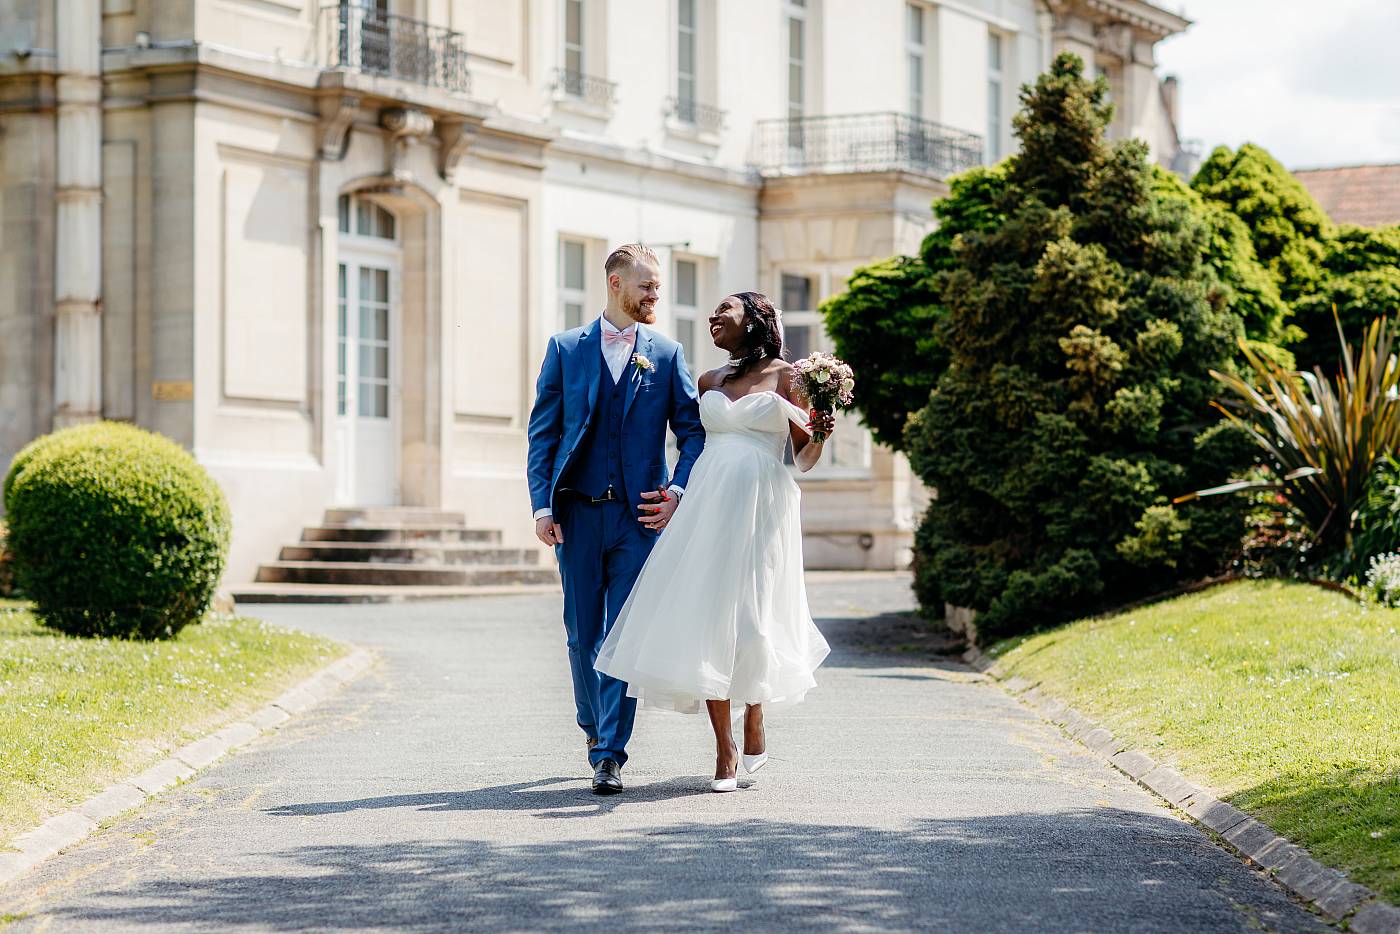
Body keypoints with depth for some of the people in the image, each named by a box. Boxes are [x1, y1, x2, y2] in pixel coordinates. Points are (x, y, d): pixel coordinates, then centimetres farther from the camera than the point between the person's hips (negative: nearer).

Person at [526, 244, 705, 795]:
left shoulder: (666, 355, 7)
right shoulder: (566, 349, 7)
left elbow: (693, 430, 9)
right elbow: (542, 432, 5)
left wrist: (679, 492, -6)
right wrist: (542, 506, -4)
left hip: (639, 514, -1)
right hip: (577, 513, 1)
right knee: (582, 632, 8)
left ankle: (609, 754, -5)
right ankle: (592, 722, 32)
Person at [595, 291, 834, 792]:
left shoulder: (786, 375, 4)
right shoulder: (709, 382, 16)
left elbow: (804, 459, 3)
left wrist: (820, 434, -14)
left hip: (761, 506, -3)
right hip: (708, 503, 3)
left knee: (749, 616, -2)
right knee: (704, 618, -6)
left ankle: (755, 727, 25)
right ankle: (724, 751, -1)